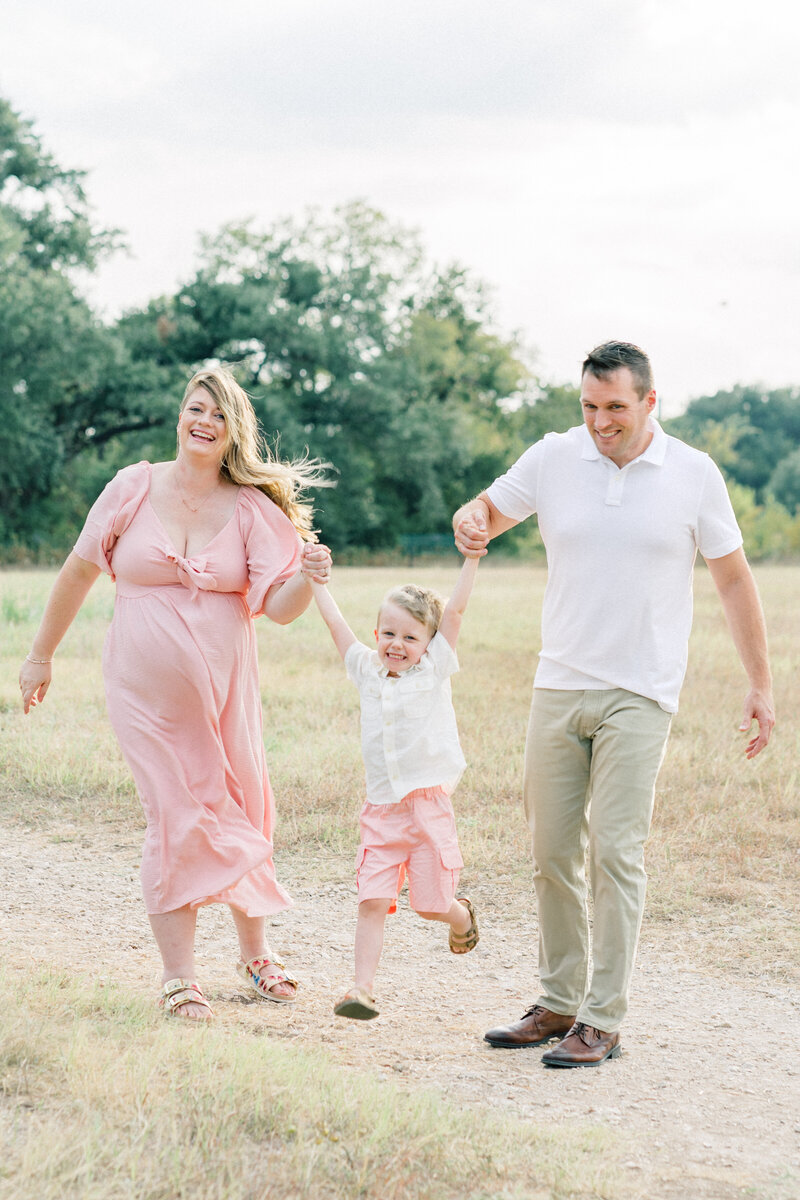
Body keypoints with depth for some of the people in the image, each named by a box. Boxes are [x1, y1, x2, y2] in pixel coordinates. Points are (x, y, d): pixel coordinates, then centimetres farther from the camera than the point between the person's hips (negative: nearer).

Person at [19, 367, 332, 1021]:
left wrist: (308, 578, -29)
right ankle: (178, 976, 6)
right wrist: (42, 654, 10)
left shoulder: (253, 508, -2)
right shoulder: (135, 488, -4)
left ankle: (255, 954, 30)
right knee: (177, 819, -5)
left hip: (224, 689, 2)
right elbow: (79, 573, 6)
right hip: (147, 690, -1)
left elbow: (279, 607, -7)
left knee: (244, 817, 9)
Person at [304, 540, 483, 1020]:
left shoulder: (435, 669, 2)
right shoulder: (368, 670, 10)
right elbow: (336, 621, 13)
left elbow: (455, 609, -5)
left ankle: (463, 917, 36)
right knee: (373, 900, -8)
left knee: (432, 903, 3)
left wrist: (472, 557, -10)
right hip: (382, 809, 2)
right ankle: (363, 987, -8)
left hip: (429, 804, -2)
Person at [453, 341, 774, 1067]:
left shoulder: (693, 474, -1)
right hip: (559, 686, 3)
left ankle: (602, 1021, -1)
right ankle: (558, 1004, 20)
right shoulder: (553, 459, 4)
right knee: (552, 853, 7)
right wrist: (470, 523, -10)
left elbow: (734, 579, 6)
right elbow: (487, 511, 16)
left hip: (640, 694, -3)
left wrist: (761, 682, 4)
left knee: (616, 852, -8)